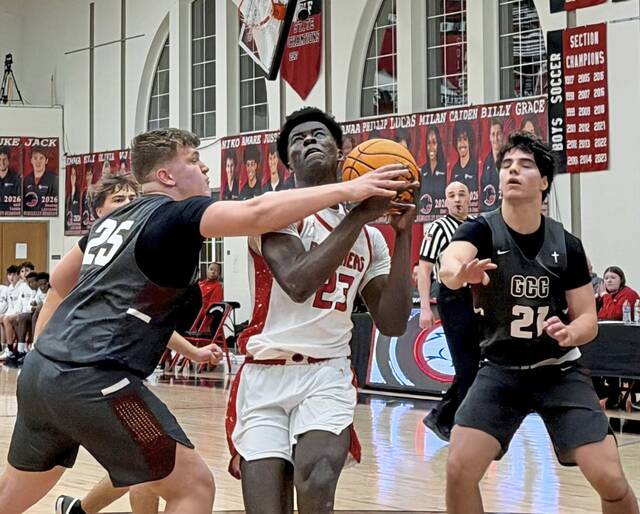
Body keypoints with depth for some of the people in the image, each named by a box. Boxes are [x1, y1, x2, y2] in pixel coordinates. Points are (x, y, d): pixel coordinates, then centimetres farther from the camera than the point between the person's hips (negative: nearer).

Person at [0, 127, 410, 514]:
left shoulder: (113, 219, 18)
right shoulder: (176, 214, -7)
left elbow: (61, 282, 32)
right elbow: (256, 213, -24)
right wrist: (346, 190, -23)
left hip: (41, 369, 9)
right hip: (93, 380, -9)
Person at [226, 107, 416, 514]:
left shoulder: (369, 237, 13)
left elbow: (393, 323, 4)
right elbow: (297, 283, -21)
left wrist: (403, 232, -1)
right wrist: (362, 213, -18)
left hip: (328, 374, 2)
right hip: (266, 376, -2)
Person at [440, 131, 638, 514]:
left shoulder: (567, 245, -6)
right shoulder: (481, 231, -12)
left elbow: (588, 318, 0)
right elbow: (449, 263, -35)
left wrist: (570, 333, -25)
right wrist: (460, 271, -60)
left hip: (559, 371, 1)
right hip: (500, 370, -1)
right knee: (459, 469, -15)